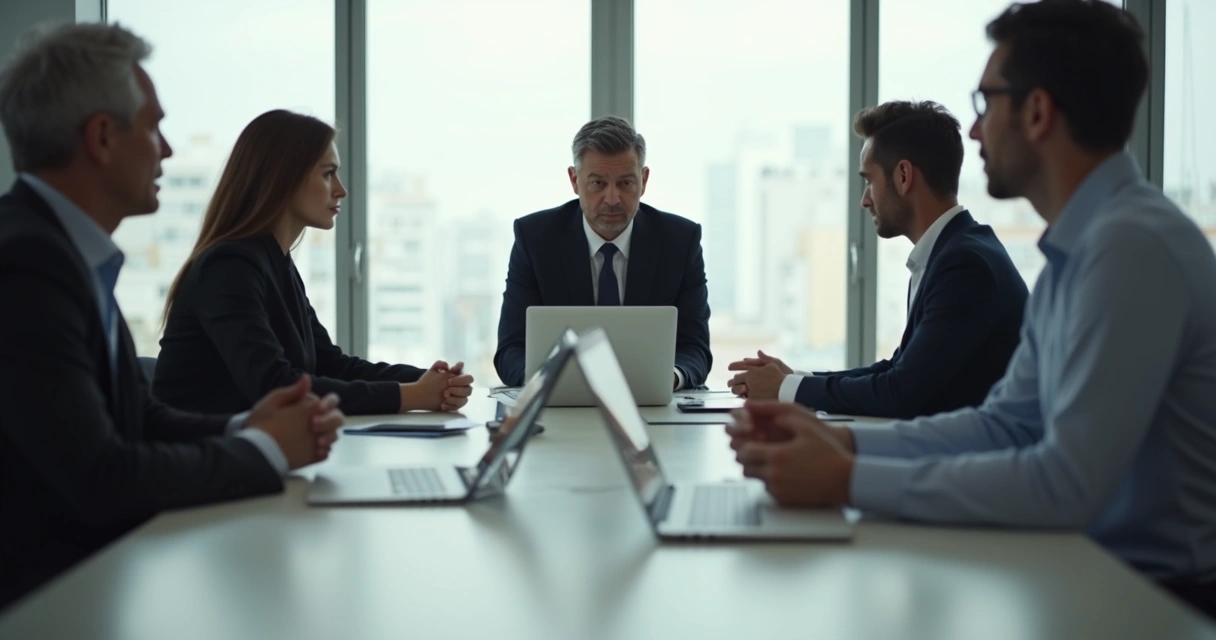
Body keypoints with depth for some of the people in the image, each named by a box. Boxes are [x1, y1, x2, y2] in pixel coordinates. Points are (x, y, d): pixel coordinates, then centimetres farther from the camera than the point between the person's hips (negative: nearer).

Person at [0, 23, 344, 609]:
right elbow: (100, 479, -24)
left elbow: (141, 421, 11)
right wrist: (263, 449, -12)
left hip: (100, 559, 8)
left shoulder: (67, 248, 8)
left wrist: (244, 426, -7)